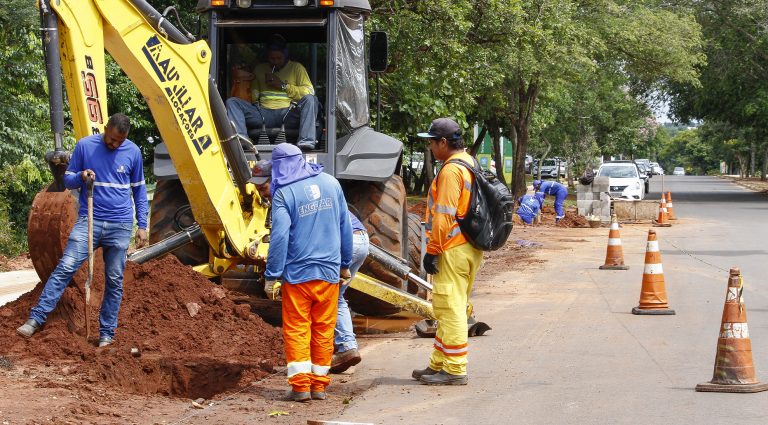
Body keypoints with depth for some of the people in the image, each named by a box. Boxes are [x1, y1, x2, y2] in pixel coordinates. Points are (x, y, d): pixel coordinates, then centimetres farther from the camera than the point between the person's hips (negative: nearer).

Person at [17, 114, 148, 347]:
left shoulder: (133, 152, 2)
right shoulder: (85, 146, -1)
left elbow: (139, 190, 12)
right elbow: (68, 180, 6)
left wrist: (142, 226, 8)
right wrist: (81, 177, -17)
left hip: (120, 226, 1)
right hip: (89, 221, -1)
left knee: (114, 281, 3)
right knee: (65, 267, -14)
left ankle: (107, 333, 11)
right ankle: (36, 318, -16)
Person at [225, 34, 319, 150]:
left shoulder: (296, 68, 16)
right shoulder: (259, 69, 26)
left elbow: (309, 92, 3)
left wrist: (283, 85, -2)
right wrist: (254, 99, 0)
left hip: (287, 114, -2)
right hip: (263, 114, 2)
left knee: (310, 99, -30)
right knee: (232, 102, -16)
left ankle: (306, 141, -45)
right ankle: (241, 137, -41)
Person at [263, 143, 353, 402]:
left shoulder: (284, 194, -9)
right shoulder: (331, 183, 5)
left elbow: (279, 237, -13)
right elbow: (345, 227, 10)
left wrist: (271, 276, -7)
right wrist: (345, 263, 20)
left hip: (298, 273, -4)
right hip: (330, 272, 4)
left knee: (296, 329, 3)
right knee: (324, 328, 10)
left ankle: (300, 385, -4)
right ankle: (319, 385, 12)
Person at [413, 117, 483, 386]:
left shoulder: (451, 170, -15)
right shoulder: (470, 165, 16)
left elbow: (444, 215, -20)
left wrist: (432, 251, -16)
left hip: (453, 250, -10)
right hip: (470, 249, 10)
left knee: (450, 308, -6)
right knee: (450, 309, 16)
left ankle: (454, 371, -3)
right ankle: (439, 365, 25)